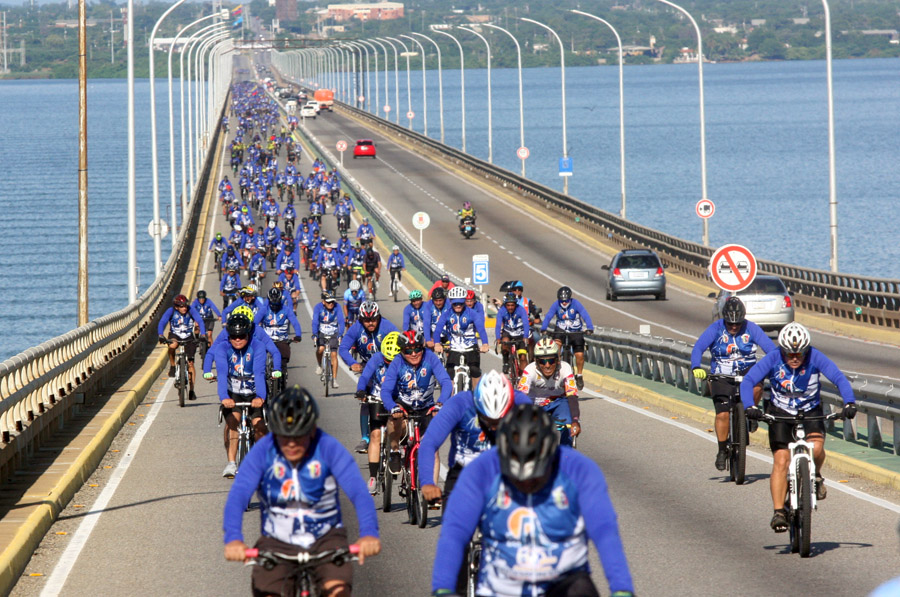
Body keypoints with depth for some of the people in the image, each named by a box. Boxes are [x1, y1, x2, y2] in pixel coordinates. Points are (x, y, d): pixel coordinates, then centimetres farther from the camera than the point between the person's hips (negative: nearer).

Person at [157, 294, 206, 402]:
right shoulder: (171, 311, -19)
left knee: (190, 363, -5)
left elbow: (200, 321, -26)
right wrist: (161, 336, -43)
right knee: (173, 345, -38)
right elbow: (162, 323, -26)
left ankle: (191, 391, 4)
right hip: (175, 335, -1)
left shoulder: (191, 310, -18)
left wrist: (203, 335, -41)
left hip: (188, 337, 1)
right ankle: (172, 366, -12)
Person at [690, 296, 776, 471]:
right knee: (722, 414, -13)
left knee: (756, 384, -34)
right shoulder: (716, 329, -10)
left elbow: (769, 346, -14)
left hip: (746, 371, 0)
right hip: (722, 376, 0)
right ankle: (722, 450, 7)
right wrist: (696, 367, -39)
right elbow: (698, 347, -21)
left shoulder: (751, 328, -6)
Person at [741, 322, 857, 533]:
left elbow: (839, 378, -24)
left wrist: (849, 403, -41)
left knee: (816, 447, -27)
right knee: (781, 460, -14)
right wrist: (749, 406, -42)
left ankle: (816, 476, 6)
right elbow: (747, 381, -24)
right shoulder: (772, 360, -19)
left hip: (810, 412, 0)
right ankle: (779, 512, -9)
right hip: (780, 413, 0)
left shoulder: (815, 358, -19)